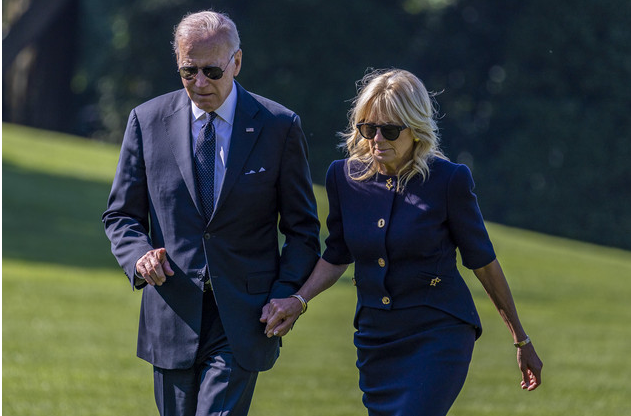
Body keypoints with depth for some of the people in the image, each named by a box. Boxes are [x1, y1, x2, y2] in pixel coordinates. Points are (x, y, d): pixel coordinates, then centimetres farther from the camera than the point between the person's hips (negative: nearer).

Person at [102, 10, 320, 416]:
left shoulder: (280, 127, -1)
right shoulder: (148, 121, 3)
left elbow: (302, 228, 5)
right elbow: (122, 215, 9)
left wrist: (284, 296, -8)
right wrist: (139, 257, -12)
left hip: (243, 318, -2)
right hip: (173, 315, 3)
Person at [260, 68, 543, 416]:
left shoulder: (448, 180, -11)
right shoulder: (345, 177, 0)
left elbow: (482, 262, -3)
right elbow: (337, 257, 12)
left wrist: (521, 340, 3)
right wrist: (299, 300, -5)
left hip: (439, 335, -5)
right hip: (375, 333, 5)